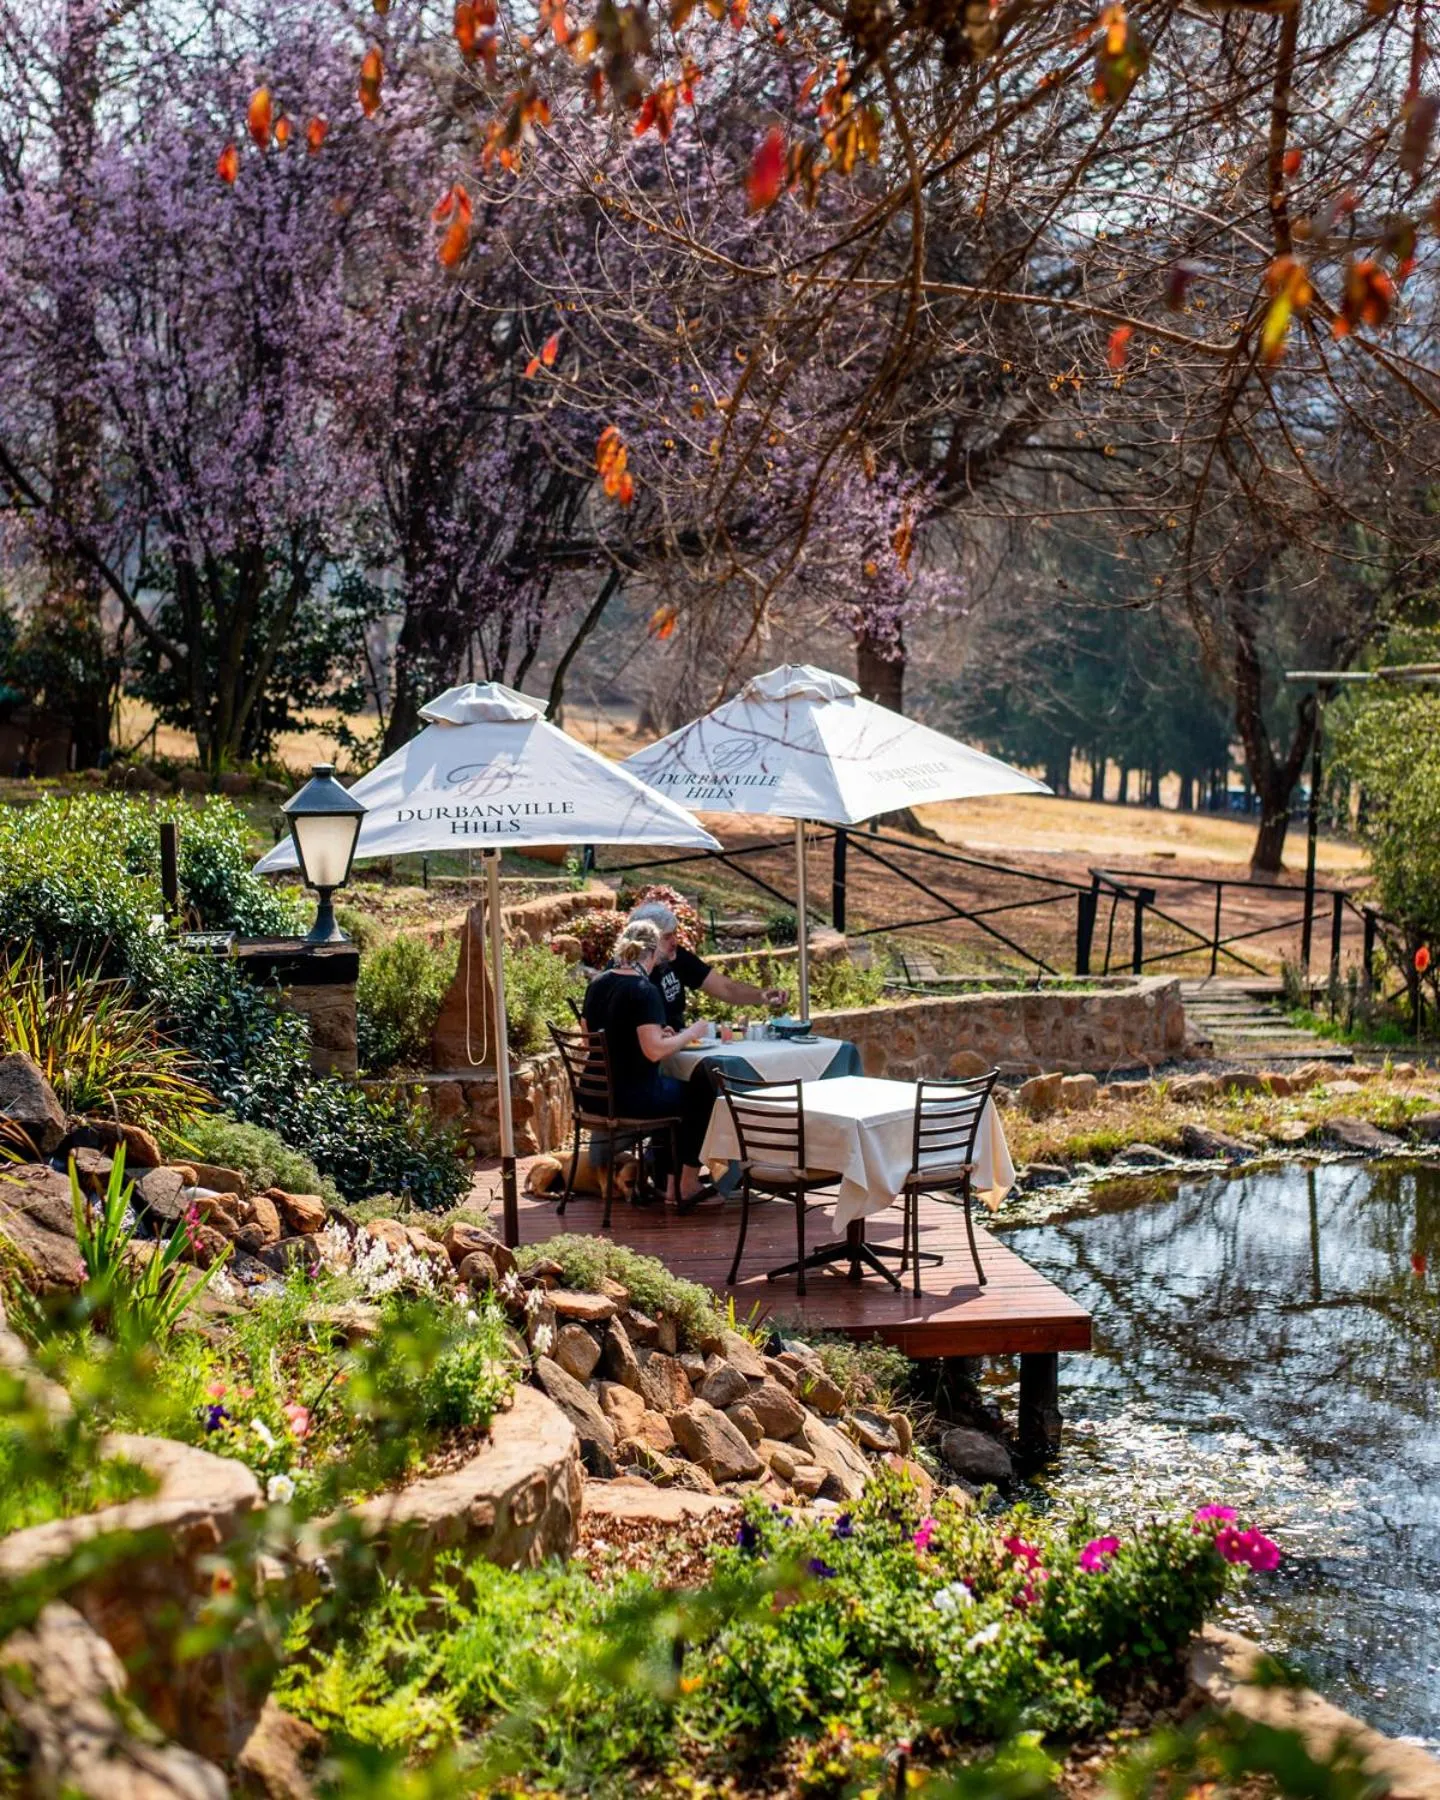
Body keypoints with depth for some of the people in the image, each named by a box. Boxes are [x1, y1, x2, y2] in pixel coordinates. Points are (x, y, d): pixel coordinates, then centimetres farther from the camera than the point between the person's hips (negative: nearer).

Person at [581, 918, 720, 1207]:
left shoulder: (597, 985, 6)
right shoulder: (644, 991, -18)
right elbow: (654, 1051, -24)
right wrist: (690, 1034, -8)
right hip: (633, 1097, -8)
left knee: (676, 1090, 30)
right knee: (703, 1092, 14)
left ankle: (671, 1183, 30)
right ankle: (687, 1185, 21)